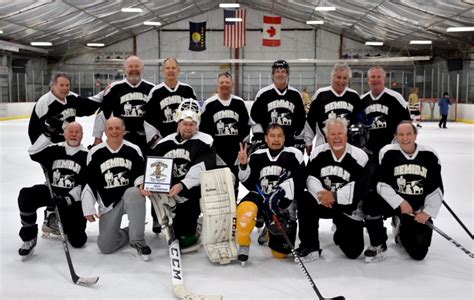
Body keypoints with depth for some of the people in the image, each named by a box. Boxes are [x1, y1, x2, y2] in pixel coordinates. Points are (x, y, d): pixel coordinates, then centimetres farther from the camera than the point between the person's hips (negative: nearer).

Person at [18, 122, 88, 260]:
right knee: (26, 195, -29)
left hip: (73, 198, -2)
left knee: (77, 241, -8)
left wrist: (68, 199, -24)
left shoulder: (86, 156, -6)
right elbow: (33, 153, -13)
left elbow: (84, 185, -11)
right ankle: (29, 238, -13)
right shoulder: (55, 149, 4)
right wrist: (47, 134, -22)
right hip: (51, 192, 2)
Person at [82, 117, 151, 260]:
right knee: (105, 246, -11)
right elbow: (89, 182, 2)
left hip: (130, 196, -1)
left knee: (135, 194, -39)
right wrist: (88, 208, -4)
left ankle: (137, 240, -27)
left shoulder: (133, 150, -2)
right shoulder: (95, 153, -1)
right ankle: (132, 233, 18)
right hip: (108, 204, 1)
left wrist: (142, 185, -21)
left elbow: (140, 174, 3)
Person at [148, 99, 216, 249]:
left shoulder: (204, 142, -8)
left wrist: (182, 185, -33)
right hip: (170, 191, 5)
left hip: (193, 191, -4)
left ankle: (187, 234, -9)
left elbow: (201, 170, -21)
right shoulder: (165, 143, 9)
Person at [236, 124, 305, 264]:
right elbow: (250, 184, 3)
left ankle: (271, 232, 38)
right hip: (261, 198, 1)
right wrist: (243, 165, -11)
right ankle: (243, 244, -9)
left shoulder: (294, 155, -4)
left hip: (283, 205, 0)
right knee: (246, 208, -37)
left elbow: (299, 183, -8)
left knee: (280, 252, 2)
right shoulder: (257, 156, 4)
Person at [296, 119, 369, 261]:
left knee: (353, 251, -7)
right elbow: (310, 177, -8)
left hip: (348, 207, -1)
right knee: (304, 202, -30)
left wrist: (334, 196, -29)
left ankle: (341, 234, 32)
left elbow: (361, 187, -21)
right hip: (322, 202, 2)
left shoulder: (359, 156, -13)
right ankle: (309, 247, -12)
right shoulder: (318, 152, -4)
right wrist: (321, 193, -28)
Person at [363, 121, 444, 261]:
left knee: (418, 253, -4)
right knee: (371, 203, -35)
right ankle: (378, 245, -8)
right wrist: (400, 202, -24)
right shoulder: (388, 153, -10)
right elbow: (381, 185, -14)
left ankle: (402, 232, 33)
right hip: (393, 202, -1)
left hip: (418, 209, 2)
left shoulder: (429, 155, -4)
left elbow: (436, 188, 0)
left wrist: (427, 212, -11)